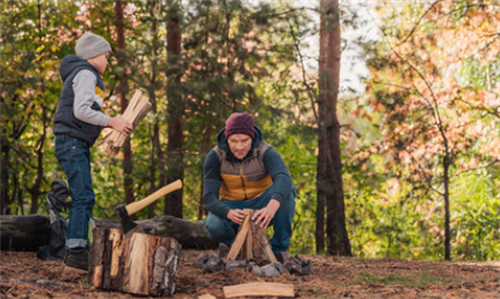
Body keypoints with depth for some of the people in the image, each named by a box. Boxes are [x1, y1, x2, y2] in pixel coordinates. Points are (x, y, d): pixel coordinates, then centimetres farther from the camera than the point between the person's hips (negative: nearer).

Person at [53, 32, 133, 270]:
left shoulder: (82, 76, 25)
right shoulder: (86, 74, -7)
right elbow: (81, 111, -18)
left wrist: (113, 125, 11)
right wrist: (111, 122, -12)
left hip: (78, 145, 11)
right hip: (72, 143, -11)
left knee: (82, 199, 11)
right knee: (84, 197, -16)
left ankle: (76, 250, 12)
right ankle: (76, 252, -20)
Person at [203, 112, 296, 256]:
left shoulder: (266, 152, -22)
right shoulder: (214, 157, -18)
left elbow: (284, 178, -42)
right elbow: (210, 198, -24)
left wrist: (272, 207, -64)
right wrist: (229, 213, -48)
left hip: (261, 205, 0)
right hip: (232, 207, 0)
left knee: (287, 190, -31)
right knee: (214, 226, -35)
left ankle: (279, 248, -16)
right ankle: (229, 242, 3)